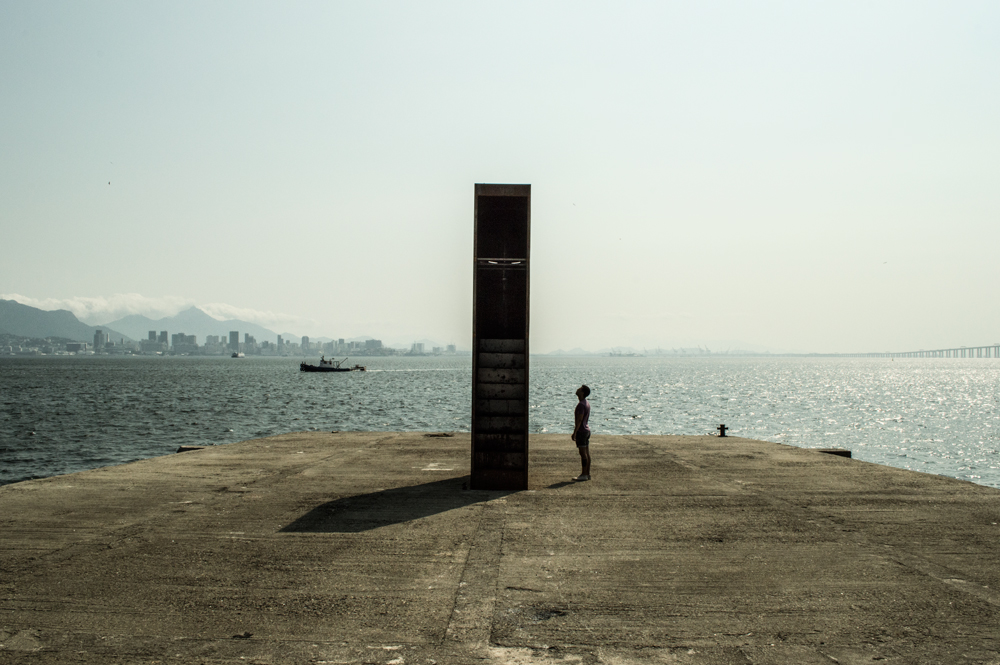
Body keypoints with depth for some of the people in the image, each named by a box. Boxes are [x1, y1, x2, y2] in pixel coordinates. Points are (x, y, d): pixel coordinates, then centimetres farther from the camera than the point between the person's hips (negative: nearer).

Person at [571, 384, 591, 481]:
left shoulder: (581, 405, -18)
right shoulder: (587, 403, 13)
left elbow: (579, 420, -22)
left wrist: (574, 433, -20)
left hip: (581, 431, -10)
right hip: (587, 430, 10)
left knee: (583, 453, -6)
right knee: (587, 453, 10)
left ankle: (584, 474, -4)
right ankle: (587, 473, 14)